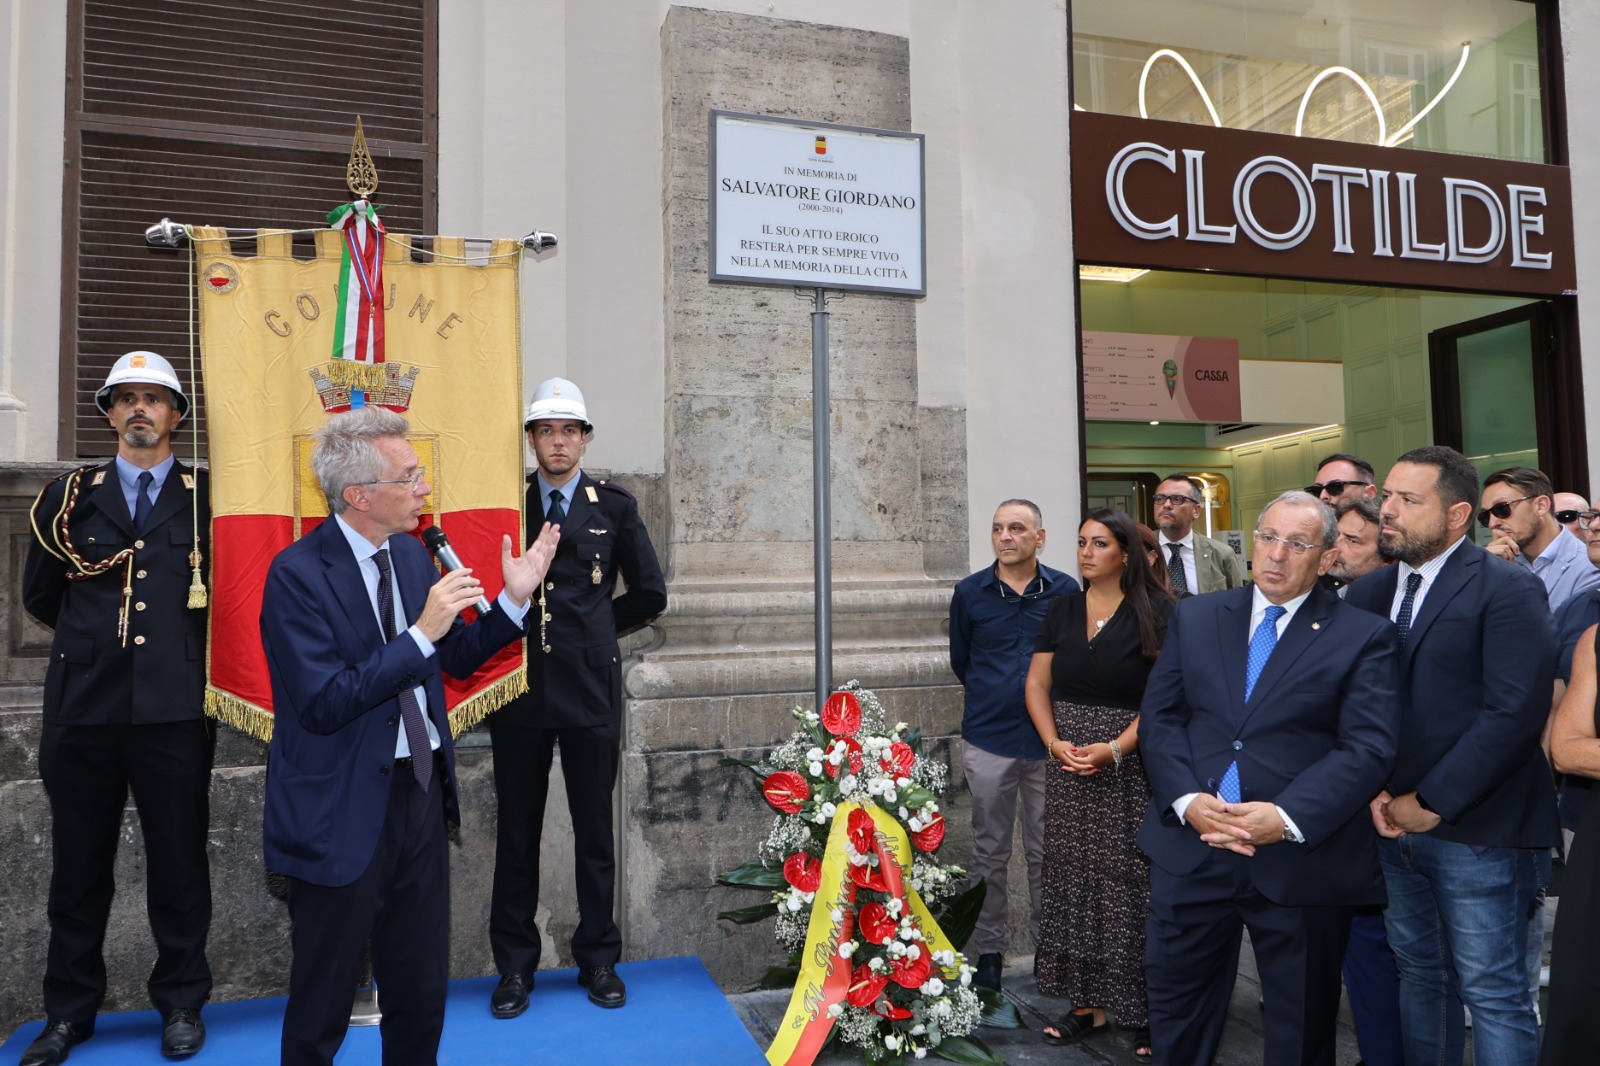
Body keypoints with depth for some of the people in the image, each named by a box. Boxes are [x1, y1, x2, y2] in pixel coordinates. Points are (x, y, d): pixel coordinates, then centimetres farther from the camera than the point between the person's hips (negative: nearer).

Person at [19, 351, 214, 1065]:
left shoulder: (208, 496, 4)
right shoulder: (69, 495, 10)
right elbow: (39, 595, 17)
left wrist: (184, 639, 5)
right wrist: (92, 638, 15)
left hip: (176, 709, -2)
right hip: (84, 705, 2)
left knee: (179, 862, 7)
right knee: (78, 866, 11)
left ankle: (181, 1004, 22)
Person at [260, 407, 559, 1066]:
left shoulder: (411, 553, 4)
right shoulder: (297, 574, -17)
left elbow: (454, 658, 12)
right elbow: (324, 703, -24)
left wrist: (513, 600, -1)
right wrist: (421, 633, -28)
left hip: (420, 792, 6)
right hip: (342, 813, -6)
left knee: (423, 990, 18)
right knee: (322, 1004, 13)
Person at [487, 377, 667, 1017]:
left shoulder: (614, 507, 6)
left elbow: (649, 593, 10)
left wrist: (593, 629, 10)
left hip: (591, 685, 0)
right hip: (519, 686, 0)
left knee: (594, 829, 8)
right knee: (516, 831, 8)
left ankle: (599, 958, 23)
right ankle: (515, 964, 22)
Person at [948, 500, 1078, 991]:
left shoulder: (1065, 590, 0)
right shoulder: (970, 592, 1)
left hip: (1048, 739, 0)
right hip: (988, 741, 0)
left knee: (1046, 851, 10)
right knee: (989, 853, 9)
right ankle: (988, 950, 20)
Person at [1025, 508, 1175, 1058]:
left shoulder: (1154, 613, -5)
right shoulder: (1061, 610, 8)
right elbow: (1037, 686, 9)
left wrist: (1115, 749, -19)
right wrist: (1055, 743, -6)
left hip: (1132, 769, -4)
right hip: (1071, 768, 4)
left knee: (1128, 884, -1)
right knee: (1074, 882, 8)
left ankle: (1144, 1010, 13)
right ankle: (1088, 1004, 19)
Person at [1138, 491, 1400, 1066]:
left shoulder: (1365, 637, -2)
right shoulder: (1194, 617, 7)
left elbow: (1368, 748, -10)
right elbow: (1158, 717, 4)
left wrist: (1288, 818, -22)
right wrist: (1187, 800, -12)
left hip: (1302, 859, -2)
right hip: (1190, 847, 2)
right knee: (1175, 1017, 15)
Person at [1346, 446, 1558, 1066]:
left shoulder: (1508, 589, -9)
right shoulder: (1367, 594, 8)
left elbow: (1515, 711, -17)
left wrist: (1432, 802, -16)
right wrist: (1373, 791, -7)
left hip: (1475, 831, -5)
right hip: (1395, 825, 6)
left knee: (1493, 992, 4)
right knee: (1419, 973, 17)